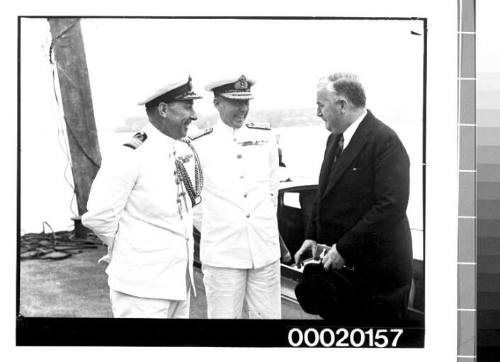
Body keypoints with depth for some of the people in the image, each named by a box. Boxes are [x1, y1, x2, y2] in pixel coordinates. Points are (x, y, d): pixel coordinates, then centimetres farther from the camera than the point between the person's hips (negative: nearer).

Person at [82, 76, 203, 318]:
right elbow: (98, 217, -15)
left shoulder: (184, 151, 6)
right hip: (141, 287, -7)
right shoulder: (131, 157, -17)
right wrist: (125, 249, 1)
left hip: (177, 280, 8)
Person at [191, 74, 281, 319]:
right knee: (224, 314, 4)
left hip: (266, 250, 3)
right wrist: (215, 233, 9)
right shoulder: (199, 145, -5)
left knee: (269, 314, 7)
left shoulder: (266, 137, 4)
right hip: (222, 254, -3)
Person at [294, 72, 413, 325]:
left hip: (375, 271, -8)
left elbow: (391, 206, -22)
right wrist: (312, 237, 6)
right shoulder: (335, 140, 13)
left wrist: (344, 248, -21)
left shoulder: (385, 141, -15)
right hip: (338, 266, 8)